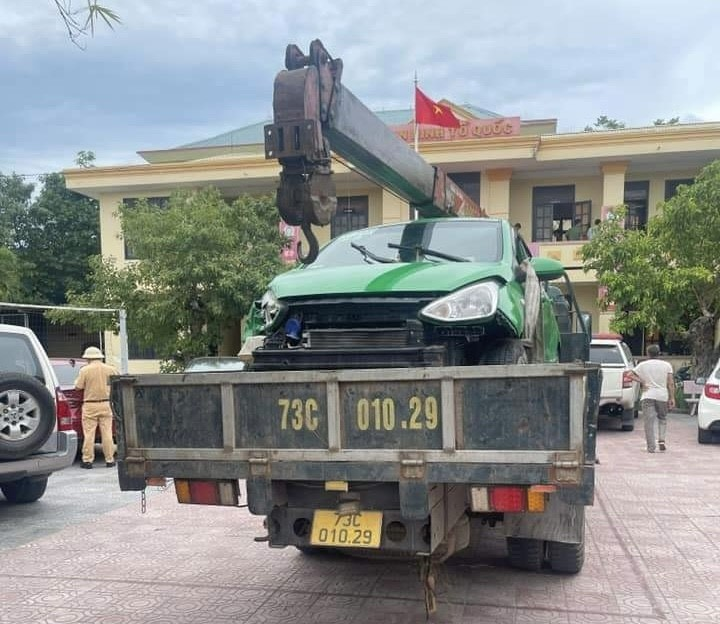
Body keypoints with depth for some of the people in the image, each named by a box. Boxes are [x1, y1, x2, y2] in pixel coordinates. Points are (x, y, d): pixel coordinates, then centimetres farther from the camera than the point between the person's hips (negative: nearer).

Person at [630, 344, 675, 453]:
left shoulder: (643, 365, 4)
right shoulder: (667, 365, 5)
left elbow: (631, 375, -2)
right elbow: (670, 384, 1)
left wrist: (641, 381, 0)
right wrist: (672, 398, 2)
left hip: (647, 396, -1)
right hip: (662, 396, 2)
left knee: (649, 422, -1)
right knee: (662, 419, 22)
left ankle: (651, 447, -4)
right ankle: (661, 440, 5)